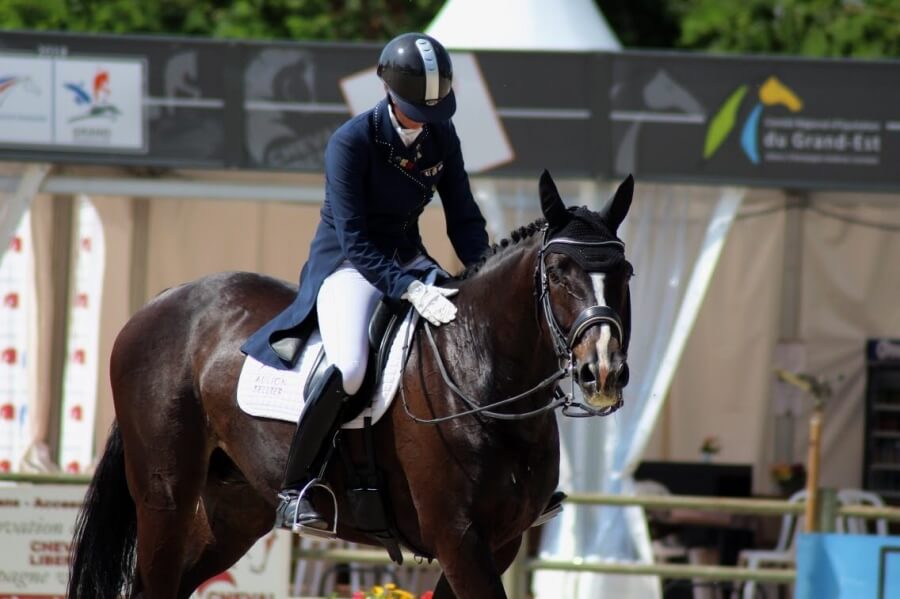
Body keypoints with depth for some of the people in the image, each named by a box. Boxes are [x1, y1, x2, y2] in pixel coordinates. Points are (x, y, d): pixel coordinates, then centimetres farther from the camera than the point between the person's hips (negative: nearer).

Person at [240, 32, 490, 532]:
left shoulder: (442, 138, -1)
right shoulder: (352, 143, -19)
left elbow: (465, 220, 4)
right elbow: (355, 242, -22)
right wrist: (409, 290, -34)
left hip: (408, 257, 7)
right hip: (348, 264, -7)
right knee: (348, 368, -33)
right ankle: (294, 493, -21)